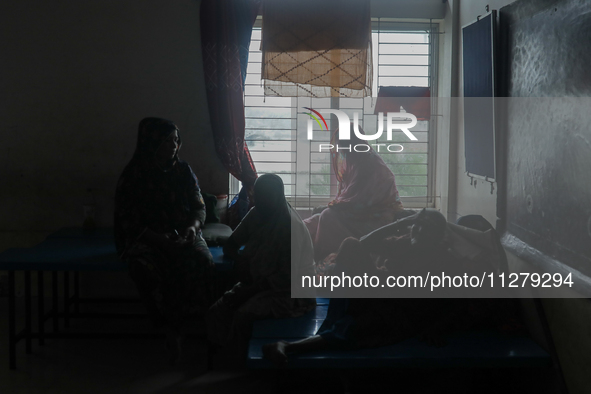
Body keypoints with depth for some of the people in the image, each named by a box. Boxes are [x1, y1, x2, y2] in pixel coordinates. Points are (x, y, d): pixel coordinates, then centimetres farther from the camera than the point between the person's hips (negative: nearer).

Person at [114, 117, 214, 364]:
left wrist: (193, 226, -12)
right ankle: (172, 329, -22)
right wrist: (160, 240, -19)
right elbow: (129, 221, -4)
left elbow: (199, 207, 12)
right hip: (145, 239, -2)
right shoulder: (132, 177, -1)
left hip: (183, 236, 2)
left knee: (202, 261, -33)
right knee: (146, 267, -37)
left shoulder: (183, 172, 8)